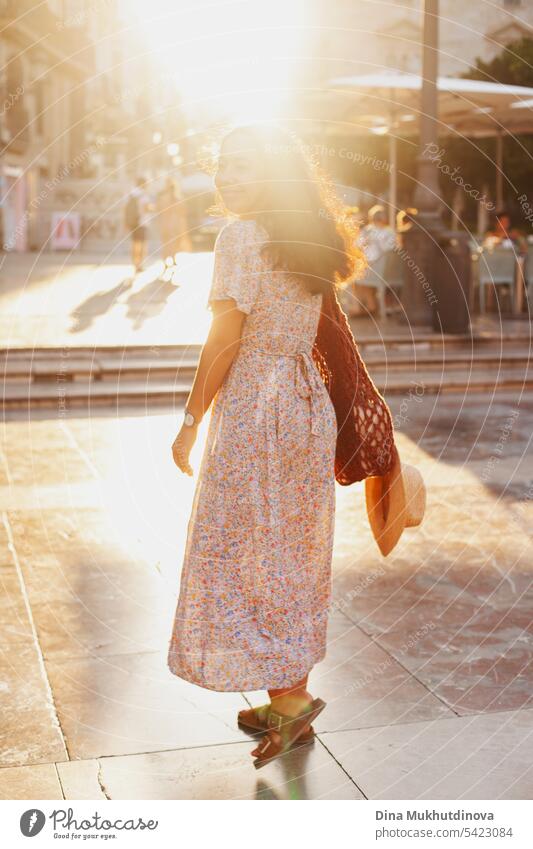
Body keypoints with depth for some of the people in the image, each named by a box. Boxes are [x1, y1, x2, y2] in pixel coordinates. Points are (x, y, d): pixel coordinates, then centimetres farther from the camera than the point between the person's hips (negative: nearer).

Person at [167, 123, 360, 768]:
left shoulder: (241, 236, -12)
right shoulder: (310, 242, 11)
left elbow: (226, 337, -16)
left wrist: (190, 419, -9)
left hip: (252, 407, -8)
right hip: (308, 404, 8)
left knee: (241, 556, 2)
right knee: (292, 558, 13)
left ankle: (291, 698, 2)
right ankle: (290, 702, 22)